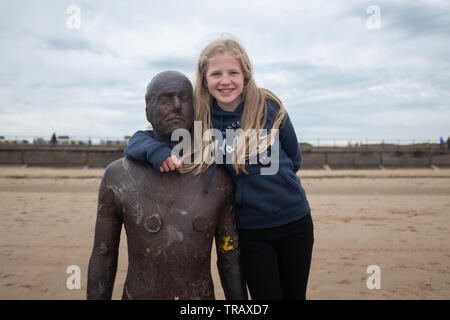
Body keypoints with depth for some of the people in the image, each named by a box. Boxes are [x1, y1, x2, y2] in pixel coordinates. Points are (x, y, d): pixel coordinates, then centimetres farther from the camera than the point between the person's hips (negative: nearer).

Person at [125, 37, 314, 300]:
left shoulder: (269, 107, -8)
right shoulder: (199, 120, -9)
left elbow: (293, 156, 7)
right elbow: (139, 139, -8)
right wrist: (155, 150, -28)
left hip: (295, 221, 1)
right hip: (250, 230, -1)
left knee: (295, 295, 15)